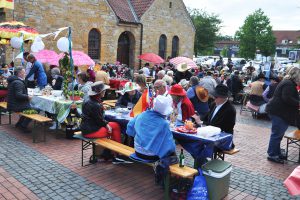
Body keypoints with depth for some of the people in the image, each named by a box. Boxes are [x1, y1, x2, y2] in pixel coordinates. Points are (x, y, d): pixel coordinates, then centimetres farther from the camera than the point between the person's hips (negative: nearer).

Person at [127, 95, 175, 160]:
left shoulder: (142, 115, -6)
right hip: (153, 156, -5)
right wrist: (172, 148, 7)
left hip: (138, 152, 5)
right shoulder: (164, 124, -20)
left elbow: (129, 130, 8)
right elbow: (170, 147, -14)